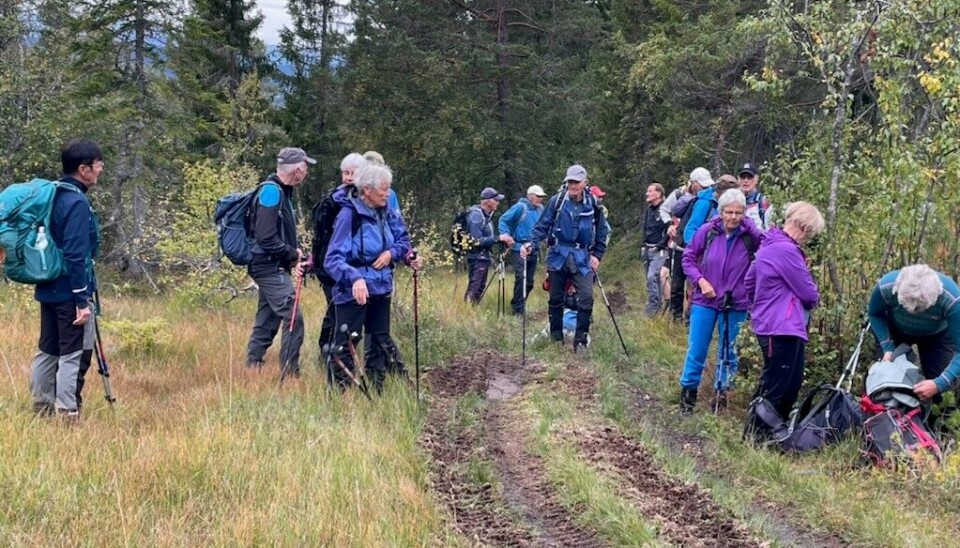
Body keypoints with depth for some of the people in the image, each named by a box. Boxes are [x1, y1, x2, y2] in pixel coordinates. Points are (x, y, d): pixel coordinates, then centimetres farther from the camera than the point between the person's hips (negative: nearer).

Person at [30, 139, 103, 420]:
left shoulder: (53, 196, 10)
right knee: (73, 354, -4)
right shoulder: (78, 203, -17)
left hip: (48, 289, 9)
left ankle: (41, 408, 21)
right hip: (69, 292, -9)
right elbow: (76, 256, -22)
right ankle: (67, 413, -3)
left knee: (47, 350, 14)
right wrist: (82, 300, -20)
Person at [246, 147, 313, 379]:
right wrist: (293, 255, -12)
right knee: (293, 318, -12)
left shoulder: (282, 192, 14)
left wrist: (295, 249, 5)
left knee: (266, 321, 13)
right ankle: (290, 374, -11)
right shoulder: (271, 191, -17)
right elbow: (266, 238, -22)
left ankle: (252, 367, 18)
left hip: (273, 268, 10)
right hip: (270, 267, -10)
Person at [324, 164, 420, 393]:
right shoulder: (349, 214, -18)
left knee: (381, 340, 16)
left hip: (381, 287, 7)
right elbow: (334, 258, -23)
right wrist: (355, 278, -40)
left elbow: (403, 239, 16)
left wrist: (392, 252, -7)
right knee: (346, 342, -6)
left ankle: (376, 390, 29)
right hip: (354, 290, -7)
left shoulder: (386, 213, 2)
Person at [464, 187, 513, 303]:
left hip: (484, 257, 10)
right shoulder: (476, 215, -17)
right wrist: (498, 238, -22)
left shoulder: (487, 215, 12)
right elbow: (478, 240, -24)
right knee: (473, 290, -11)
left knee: (480, 289, 13)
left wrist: (505, 239, 3)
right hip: (476, 258, -10)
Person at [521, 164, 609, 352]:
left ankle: (580, 341, 0)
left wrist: (598, 255, 4)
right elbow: (542, 227, -4)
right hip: (558, 257, 0)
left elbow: (602, 232, 11)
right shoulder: (556, 202, -5)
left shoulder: (592, 205, 0)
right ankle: (556, 340, 18)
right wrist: (531, 244, -18)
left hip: (583, 259, 0)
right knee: (556, 299, 7)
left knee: (586, 298, -10)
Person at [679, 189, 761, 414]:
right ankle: (688, 392, 18)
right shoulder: (707, 231, -9)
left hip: (736, 305, 0)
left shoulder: (751, 235, -11)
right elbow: (688, 258, 2)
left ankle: (723, 392, 26)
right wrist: (700, 280, -11)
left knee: (728, 352, 11)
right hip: (705, 300, 0)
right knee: (696, 349, 4)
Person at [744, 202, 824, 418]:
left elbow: (749, 281, 24)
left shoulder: (769, 246, 13)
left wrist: (762, 304, 31)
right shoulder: (787, 250, -19)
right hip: (782, 328, -11)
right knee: (774, 388, -4)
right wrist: (815, 299, 8)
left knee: (793, 383, 17)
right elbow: (807, 291, -13)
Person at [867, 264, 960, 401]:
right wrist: (887, 348, -26)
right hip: (895, 330, 1)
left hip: (936, 335, -1)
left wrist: (939, 384, -51)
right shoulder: (885, 287, -41)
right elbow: (874, 314, -15)